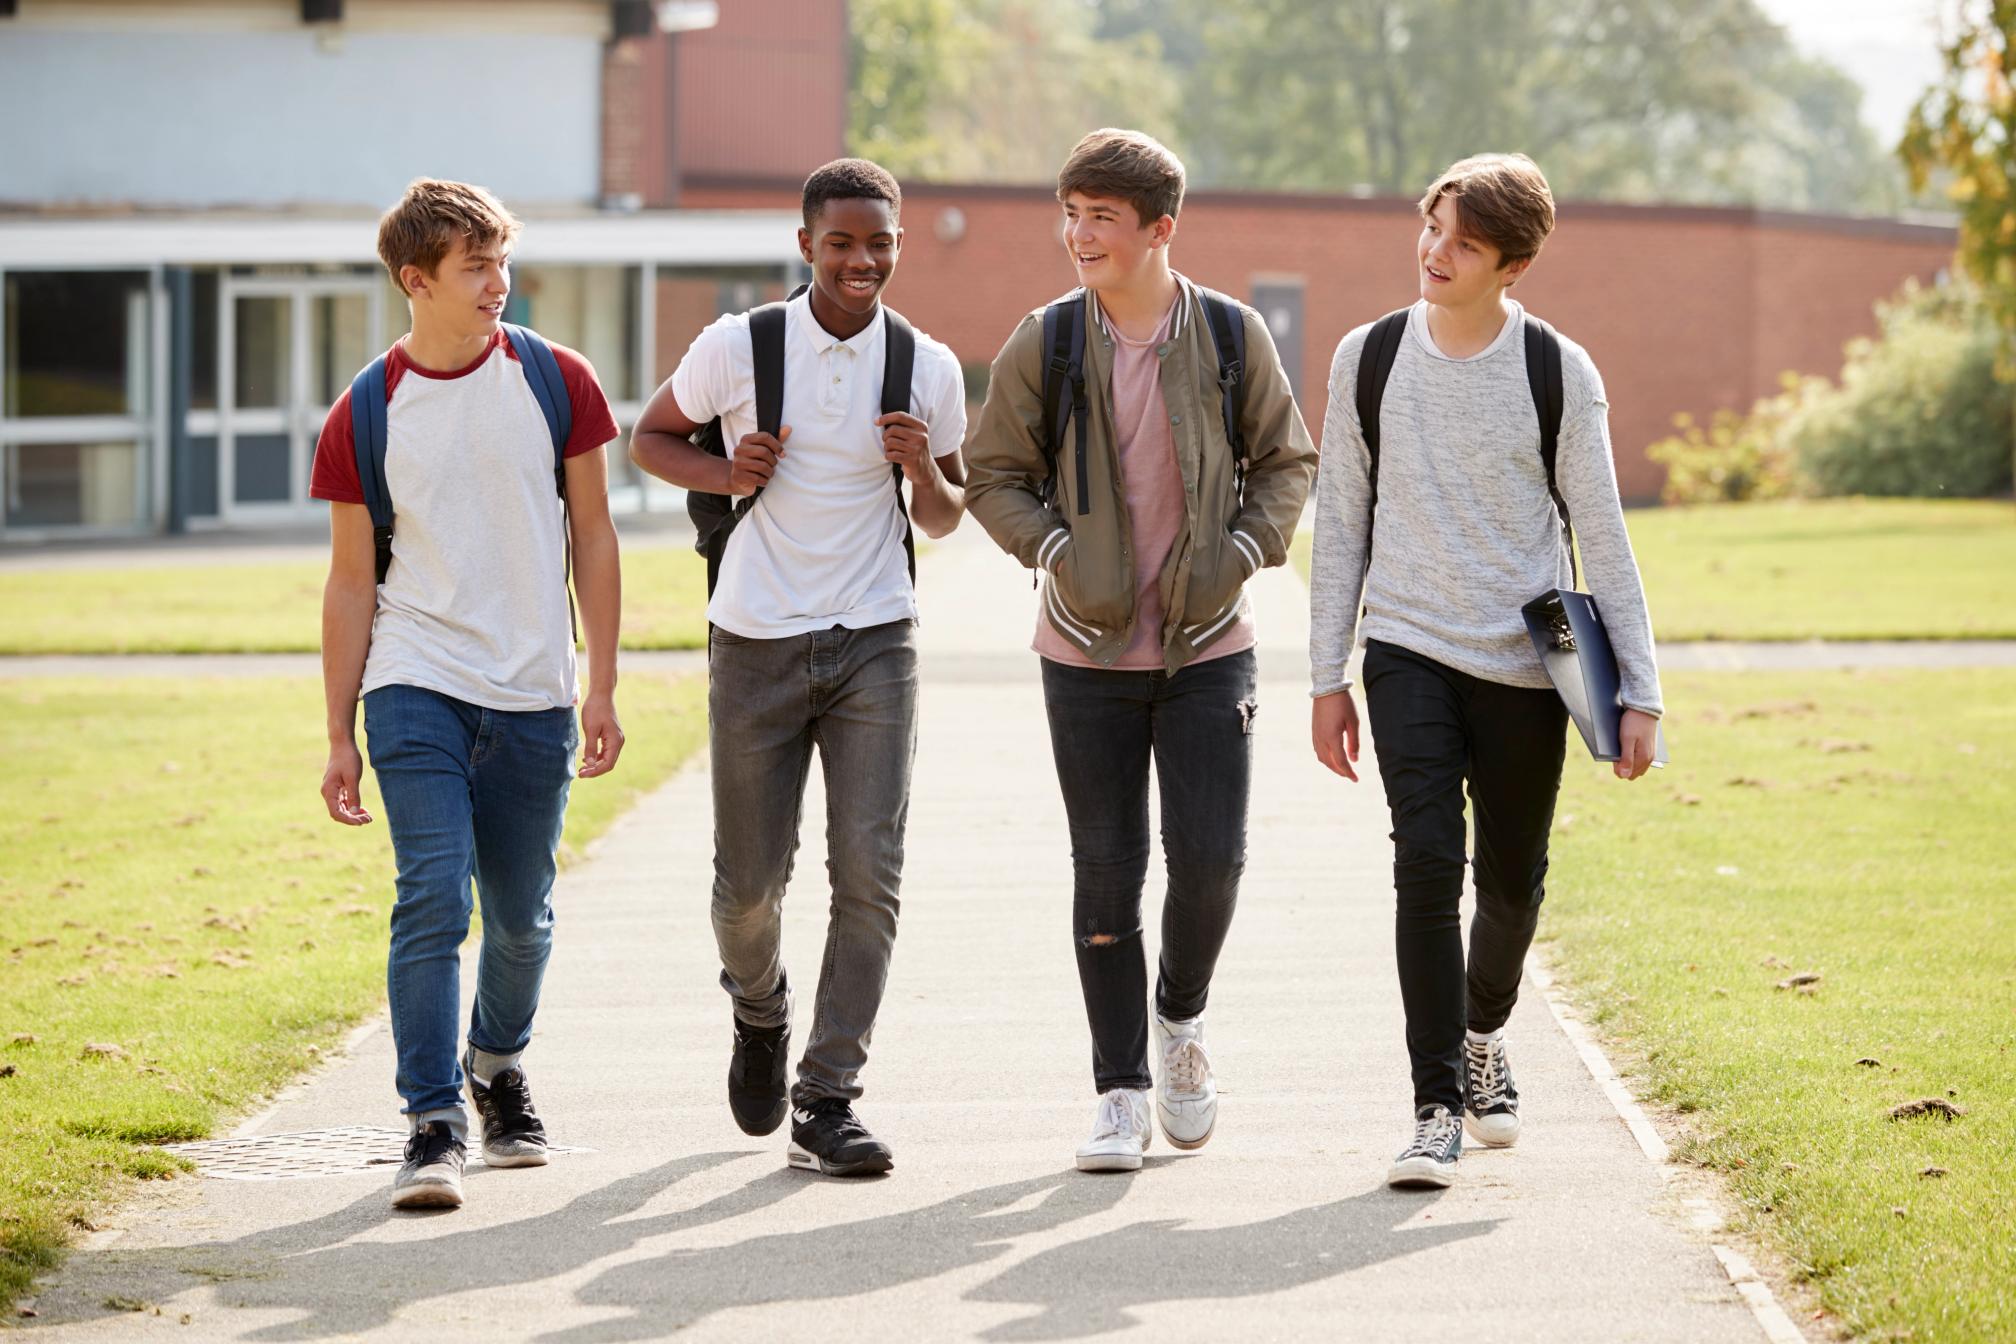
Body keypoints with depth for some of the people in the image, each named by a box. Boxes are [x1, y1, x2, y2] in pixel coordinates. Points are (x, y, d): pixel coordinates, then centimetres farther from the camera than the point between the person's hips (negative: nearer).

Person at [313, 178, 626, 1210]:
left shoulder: (556, 383, 2)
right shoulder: (365, 417, -1)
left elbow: (592, 541, 7)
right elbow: (351, 582, 4)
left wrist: (602, 689, 2)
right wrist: (339, 738, 2)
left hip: (533, 698, 2)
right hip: (416, 689, -2)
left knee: (521, 919, 11)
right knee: (433, 901, -14)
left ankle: (498, 1063, 37)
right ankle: (434, 1124, -12)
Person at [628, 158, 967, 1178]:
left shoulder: (927, 369, 1)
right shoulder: (736, 348, -4)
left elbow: (945, 520, 11)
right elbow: (649, 437, 11)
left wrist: (923, 470, -12)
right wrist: (723, 474, -10)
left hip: (873, 644, 1)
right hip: (756, 645, -1)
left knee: (869, 873, -10)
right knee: (750, 882, 6)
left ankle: (825, 1103, -5)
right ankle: (760, 1008, 40)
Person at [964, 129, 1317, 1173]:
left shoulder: (1231, 335, -3)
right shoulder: (1042, 345, -4)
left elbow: (1286, 461, 7)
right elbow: (994, 476, 4)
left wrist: (1240, 554, -7)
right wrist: (1058, 555, -10)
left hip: (1207, 647, 0)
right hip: (1088, 652, 0)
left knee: (1210, 858, -5)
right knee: (1106, 871, 2)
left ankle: (1179, 1015, 26)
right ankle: (1122, 1092, 11)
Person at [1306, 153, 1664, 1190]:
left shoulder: (1558, 374, -4)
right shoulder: (1370, 360, 1)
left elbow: (1603, 538, 0)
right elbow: (1341, 524, 8)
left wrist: (1639, 694, -4)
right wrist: (1327, 677, 6)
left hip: (1523, 664, 0)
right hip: (1409, 649, 0)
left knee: (1513, 881, 10)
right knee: (1429, 859, -16)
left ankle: (1482, 1034, 41)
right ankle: (1439, 1104, -11)